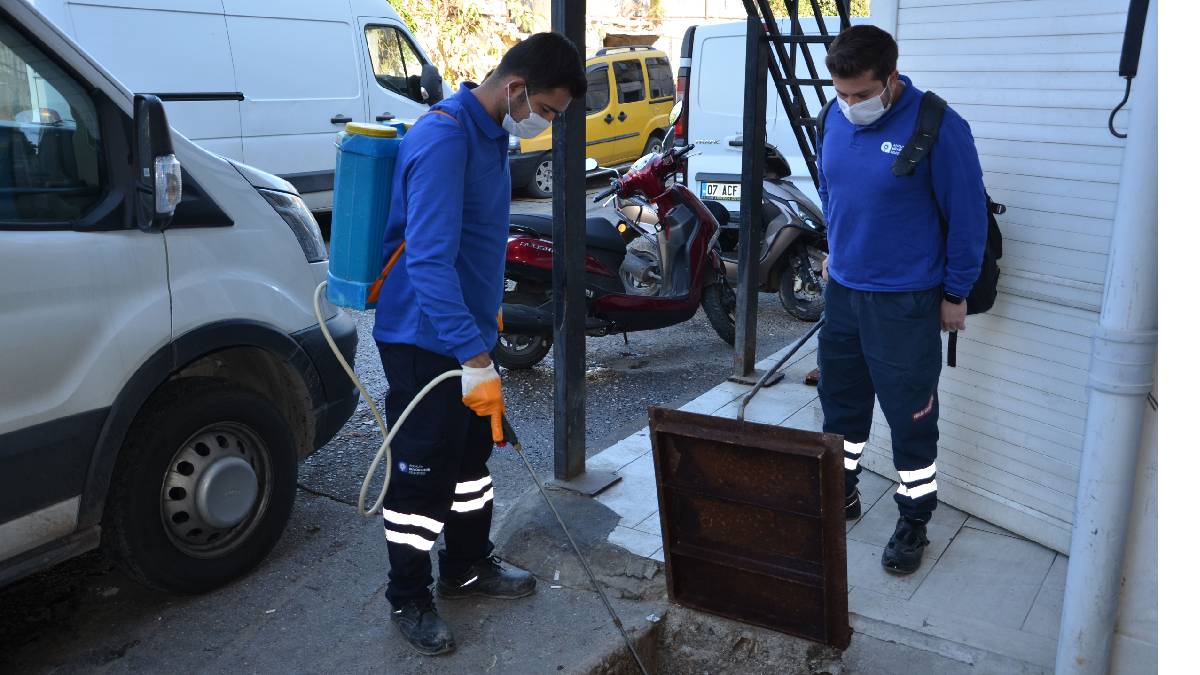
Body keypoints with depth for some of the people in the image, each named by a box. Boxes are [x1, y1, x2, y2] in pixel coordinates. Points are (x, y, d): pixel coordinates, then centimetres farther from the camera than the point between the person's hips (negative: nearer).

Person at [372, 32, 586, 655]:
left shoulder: (491, 134, 7)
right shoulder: (443, 139, -24)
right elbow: (428, 260, -32)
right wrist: (475, 357, -36)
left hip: (468, 334, 9)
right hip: (425, 342, -9)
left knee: (471, 458, 20)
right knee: (423, 475, 4)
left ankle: (468, 568, 38)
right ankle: (408, 599, 22)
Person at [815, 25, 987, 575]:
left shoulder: (936, 127, -18)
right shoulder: (836, 118, 0)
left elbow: (967, 216, -11)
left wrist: (955, 294, -6)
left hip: (904, 302, -6)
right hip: (842, 290, 6)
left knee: (910, 416, 4)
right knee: (840, 399, 18)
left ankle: (914, 521, 22)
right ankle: (841, 492, 38)